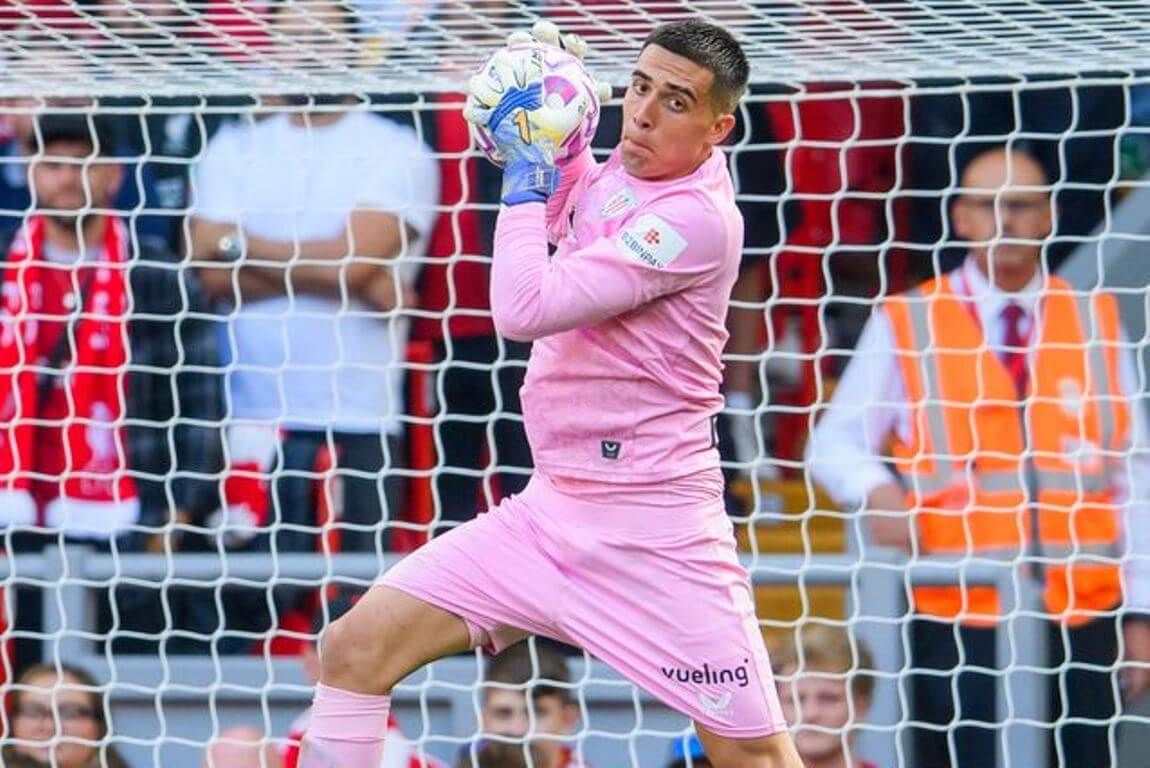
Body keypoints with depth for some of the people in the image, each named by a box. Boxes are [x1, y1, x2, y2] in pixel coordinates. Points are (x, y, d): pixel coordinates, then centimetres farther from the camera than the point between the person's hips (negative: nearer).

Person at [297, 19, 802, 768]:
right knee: (356, 647, -3)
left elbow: (526, 309, -22)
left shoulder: (699, 217, -18)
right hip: (551, 509, 8)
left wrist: (526, 183, -9)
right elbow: (566, 203, 33)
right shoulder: (618, 171, 6)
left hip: (656, 532, -8)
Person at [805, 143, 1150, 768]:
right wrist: (877, 489, -14)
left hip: (1081, 619, 2)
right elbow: (834, 444, 10)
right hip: (957, 619, -2)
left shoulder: (1096, 320, 11)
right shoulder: (905, 326, 5)